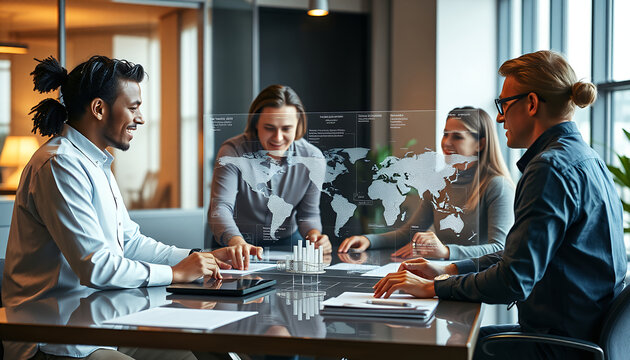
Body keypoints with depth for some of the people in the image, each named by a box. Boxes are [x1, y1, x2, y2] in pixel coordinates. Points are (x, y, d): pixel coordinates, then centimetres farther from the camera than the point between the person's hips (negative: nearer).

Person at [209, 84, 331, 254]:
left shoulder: (313, 159, -9)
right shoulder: (232, 152, -18)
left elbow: (308, 214, 0)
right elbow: (220, 208, -28)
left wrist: (314, 234, -24)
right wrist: (237, 243, -48)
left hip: (287, 241, 1)